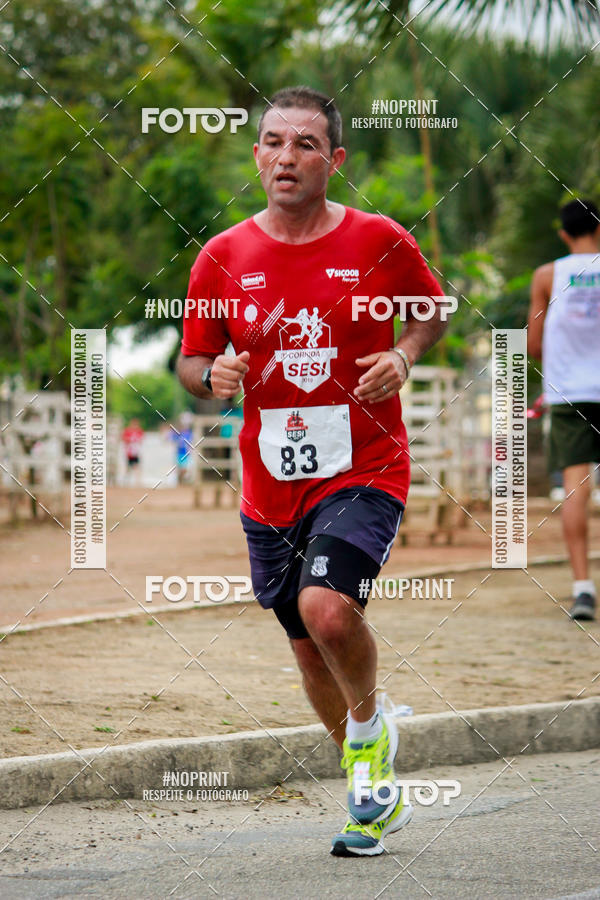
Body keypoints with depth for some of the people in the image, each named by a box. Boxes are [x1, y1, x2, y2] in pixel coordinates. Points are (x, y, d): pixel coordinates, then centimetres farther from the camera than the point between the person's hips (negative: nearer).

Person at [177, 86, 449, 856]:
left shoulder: (380, 242, -5)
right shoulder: (223, 258, 0)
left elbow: (431, 310, 13)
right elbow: (191, 361, 10)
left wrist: (404, 357, -8)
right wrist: (211, 376, -14)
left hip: (364, 471, -3)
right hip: (271, 488, 4)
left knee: (328, 609, -27)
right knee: (311, 651, 12)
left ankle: (370, 726, 5)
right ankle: (378, 795, 34)